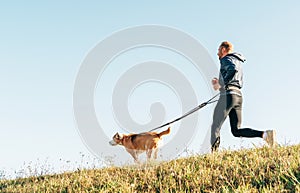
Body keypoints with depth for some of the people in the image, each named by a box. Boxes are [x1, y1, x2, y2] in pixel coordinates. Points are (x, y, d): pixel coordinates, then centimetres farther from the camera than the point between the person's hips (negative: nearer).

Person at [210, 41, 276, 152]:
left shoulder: (227, 59, 0)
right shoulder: (238, 61, 28)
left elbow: (233, 69, -23)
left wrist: (221, 84, -18)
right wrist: (220, 82, 23)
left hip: (228, 95, -8)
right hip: (238, 96, 9)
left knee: (215, 126, -3)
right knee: (236, 131, 5)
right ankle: (265, 134, -11)